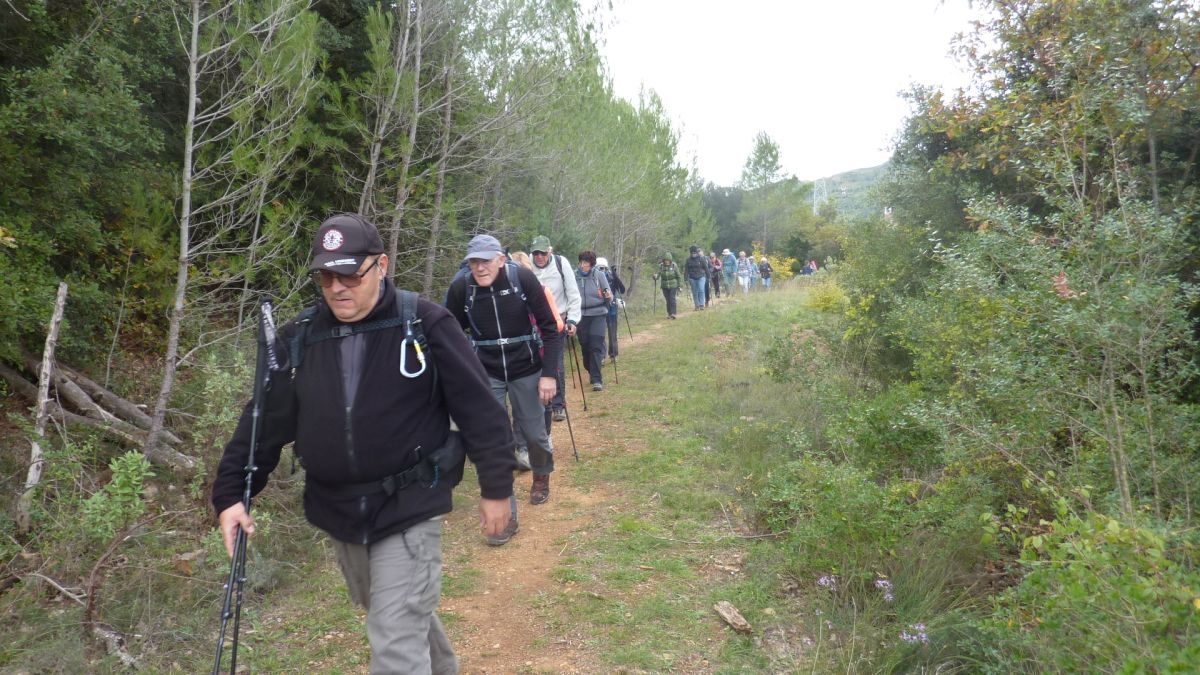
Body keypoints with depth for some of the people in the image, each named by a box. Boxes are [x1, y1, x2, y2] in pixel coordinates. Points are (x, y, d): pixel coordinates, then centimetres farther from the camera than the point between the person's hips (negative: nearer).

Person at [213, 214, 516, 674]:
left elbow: (478, 409, -10)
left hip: (409, 513, -5)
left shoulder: (426, 325, -13)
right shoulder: (298, 339, 0)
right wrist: (231, 494, 1)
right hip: (337, 514, 5)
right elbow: (265, 421, 6)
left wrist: (495, 488, -6)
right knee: (407, 616, 24)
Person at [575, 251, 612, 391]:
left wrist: (608, 297, -22)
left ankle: (597, 379, -7)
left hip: (598, 315, -2)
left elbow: (609, 297, 0)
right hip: (581, 316, 2)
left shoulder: (599, 275, -4)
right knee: (585, 346, 9)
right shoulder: (574, 276, -5)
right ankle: (592, 373, 29)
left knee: (596, 346, -8)